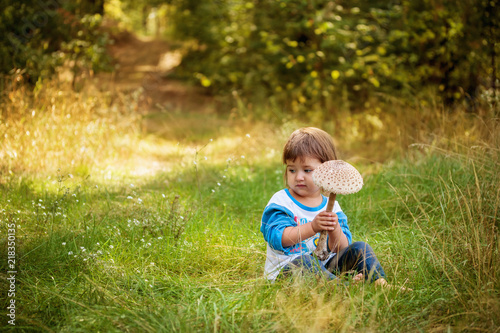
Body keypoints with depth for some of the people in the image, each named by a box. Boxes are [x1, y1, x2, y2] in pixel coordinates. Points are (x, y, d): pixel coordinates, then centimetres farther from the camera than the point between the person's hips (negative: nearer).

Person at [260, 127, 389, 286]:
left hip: (324, 268, 5)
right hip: (285, 270, -5)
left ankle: (379, 283, -21)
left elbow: (340, 249, -1)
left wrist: (335, 230, -24)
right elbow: (277, 237, -20)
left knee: (360, 248, -6)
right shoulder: (280, 201, -3)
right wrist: (312, 227, -31)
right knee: (302, 261, -37)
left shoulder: (331, 206, 7)